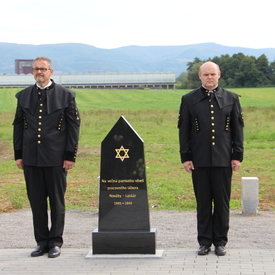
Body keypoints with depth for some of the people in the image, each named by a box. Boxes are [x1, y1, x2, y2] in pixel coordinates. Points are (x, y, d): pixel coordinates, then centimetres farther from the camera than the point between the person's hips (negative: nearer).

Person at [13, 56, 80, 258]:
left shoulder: (65, 95, 1)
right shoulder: (24, 96, 10)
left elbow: (74, 126, 0)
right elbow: (18, 126, 13)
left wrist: (70, 156, -5)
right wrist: (18, 155, 6)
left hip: (56, 158, -3)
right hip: (31, 158, 3)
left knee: (57, 201, 4)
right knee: (36, 201, 7)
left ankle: (55, 242, 15)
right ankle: (42, 241, 18)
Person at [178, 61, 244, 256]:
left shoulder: (231, 99, 8)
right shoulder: (189, 99, 7)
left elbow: (238, 128, 8)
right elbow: (183, 130, 6)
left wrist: (237, 155, 1)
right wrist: (185, 157, -1)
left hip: (223, 160, 0)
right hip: (199, 161, 0)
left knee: (222, 202, 4)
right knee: (203, 202, 4)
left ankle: (220, 242, 14)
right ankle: (205, 242, 13)